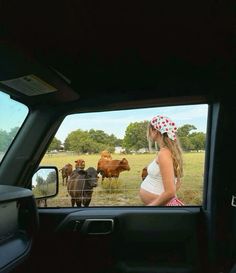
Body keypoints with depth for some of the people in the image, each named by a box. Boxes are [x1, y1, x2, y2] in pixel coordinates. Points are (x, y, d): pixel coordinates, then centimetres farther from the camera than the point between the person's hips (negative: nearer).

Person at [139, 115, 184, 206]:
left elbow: (170, 192, -26)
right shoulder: (170, 151, 3)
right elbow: (177, 183, 12)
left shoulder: (164, 153, -22)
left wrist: (151, 205, -15)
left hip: (162, 204, -8)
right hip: (159, 202, 8)